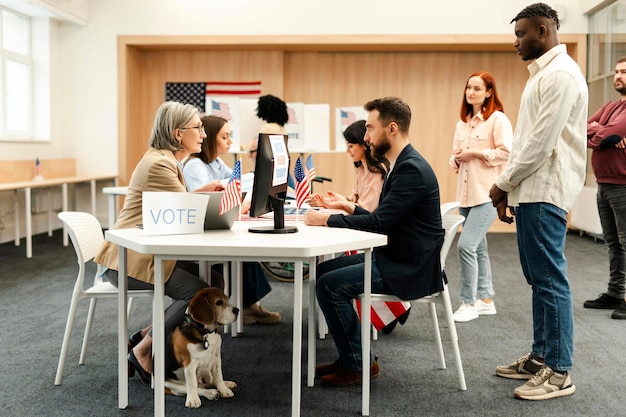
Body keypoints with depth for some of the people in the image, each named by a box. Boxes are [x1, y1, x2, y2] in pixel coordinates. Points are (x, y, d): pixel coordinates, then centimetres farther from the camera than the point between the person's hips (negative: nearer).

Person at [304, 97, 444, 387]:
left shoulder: (412, 170, -20)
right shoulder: (401, 165, 12)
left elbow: (379, 222, -25)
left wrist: (327, 220, -16)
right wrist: (349, 207, 8)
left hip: (411, 268, -11)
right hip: (393, 257, 11)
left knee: (329, 284, -18)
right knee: (323, 270, 9)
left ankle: (358, 364, -2)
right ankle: (350, 355, 16)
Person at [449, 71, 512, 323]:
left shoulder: (498, 119, -7)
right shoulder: (462, 123, 16)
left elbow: (506, 152, -15)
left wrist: (474, 153, -14)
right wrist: (456, 159, -1)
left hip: (487, 193, -8)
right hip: (466, 194, 8)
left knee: (466, 245, -15)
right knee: (478, 248, 13)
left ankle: (469, 302, -3)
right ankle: (486, 300, 24)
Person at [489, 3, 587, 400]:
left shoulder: (561, 74, -13)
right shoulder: (544, 73, 19)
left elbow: (542, 143, -19)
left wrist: (503, 183, -9)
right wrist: (510, 189, 16)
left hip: (544, 194, -10)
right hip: (531, 192, 10)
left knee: (550, 280, -5)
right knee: (539, 279, 13)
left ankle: (559, 372, 4)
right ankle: (541, 357, 23)